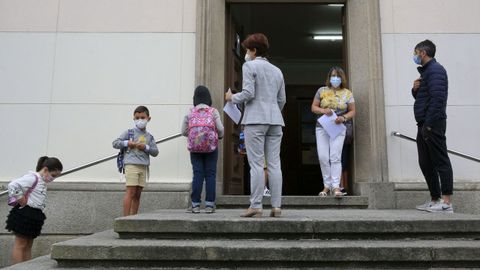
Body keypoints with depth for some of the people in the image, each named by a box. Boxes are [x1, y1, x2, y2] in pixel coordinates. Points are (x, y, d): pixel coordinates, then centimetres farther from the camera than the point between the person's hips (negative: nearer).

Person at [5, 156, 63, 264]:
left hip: (34, 216, 9)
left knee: (28, 246, 13)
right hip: (25, 214, -9)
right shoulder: (33, 177, -16)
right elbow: (12, 185, -28)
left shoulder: (43, 182, 13)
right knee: (20, 245, -2)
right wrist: (22, 201, -21)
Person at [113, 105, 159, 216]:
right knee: (131, 191, -11)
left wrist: (146, 147, -7)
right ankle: (126, 218, -9)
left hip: (143, 167, 4)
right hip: (131, 165, -4)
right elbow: (115, 143, 1)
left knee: (137, 194, 7)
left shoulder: (149, 137, 14)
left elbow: (155, 152, 8)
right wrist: (127, 143, -11)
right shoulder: (129, 132, 4)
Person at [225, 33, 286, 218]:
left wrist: (232, 98, 6)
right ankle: (276, 206, 3)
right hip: (275, 120, 6)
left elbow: (248, 93, -11)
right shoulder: (277, 70, 20)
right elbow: (282, 100, 18)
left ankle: (256, 206, -6)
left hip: (255, 119, -6)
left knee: (256, 164, -6)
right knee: (274, 164, 3)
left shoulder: (249, 66, 1)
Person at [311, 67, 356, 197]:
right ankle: (327, 185, 9)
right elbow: (313, 107, 8)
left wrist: (343, 118, -13)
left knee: (335, 157, -11)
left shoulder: (347, 93, 8)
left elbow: (352, 111, 7)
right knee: (323, 157, -3)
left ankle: (336, 186, -9)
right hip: (322, 127, 2)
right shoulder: (322, 91, 9)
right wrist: (323, 110, -13)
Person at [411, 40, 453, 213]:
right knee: (426, 163, 12)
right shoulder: (425, 71, 21)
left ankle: (446, 203, -5)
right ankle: (434, 200, 19)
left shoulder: (435, 70, -9)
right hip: (424, 125, 10)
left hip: (433, 124, -10)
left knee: (441, 161, -8)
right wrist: (415, 89, 5)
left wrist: (429, 123, -23)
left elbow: (438, 98, -19)